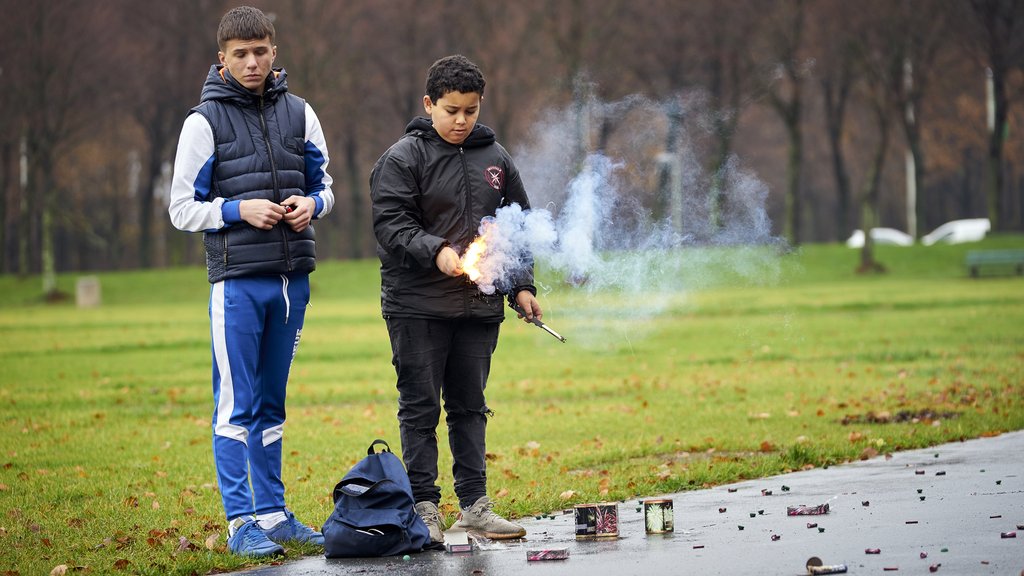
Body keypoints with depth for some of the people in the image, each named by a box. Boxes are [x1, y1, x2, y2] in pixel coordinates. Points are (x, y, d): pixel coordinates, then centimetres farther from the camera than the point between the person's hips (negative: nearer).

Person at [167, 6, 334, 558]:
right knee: (236, 404, -4)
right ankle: (241, 522, -2)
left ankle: (273, 515, 17)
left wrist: (311, 205, -4)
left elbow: (324, 186, 18)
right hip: (237, 280, -4)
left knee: (271, 404, 12)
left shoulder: (298, 113, 9)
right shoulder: (206, 120, -2)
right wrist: (240, 209, -15)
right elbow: (182, 208, -1)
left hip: (291, 278, 4)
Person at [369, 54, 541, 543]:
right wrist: (436, 251, -26)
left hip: (479, 306, 4)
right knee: (420, 407, 0)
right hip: (417, 306, -4)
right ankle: (424, 508, 4)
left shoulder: (494, 158, 11)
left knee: (470, 406, 9)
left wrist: (522, 285, 8)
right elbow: (391, 224, -11)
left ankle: (475, 504, 13)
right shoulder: (403, 158, -4)